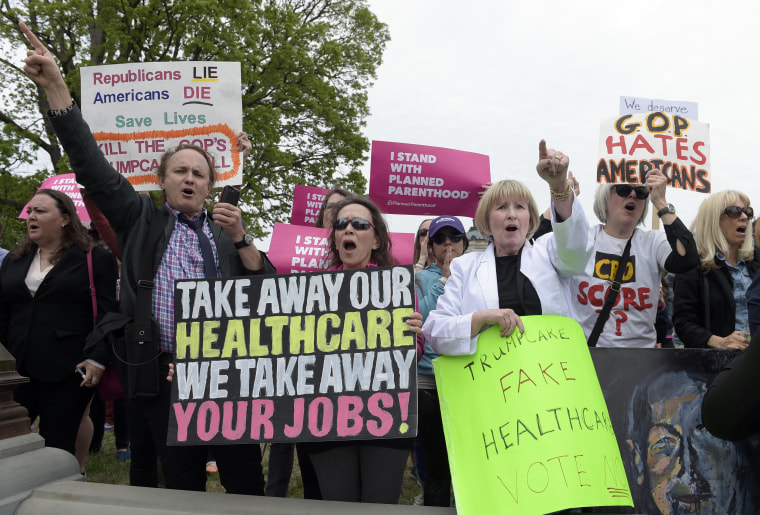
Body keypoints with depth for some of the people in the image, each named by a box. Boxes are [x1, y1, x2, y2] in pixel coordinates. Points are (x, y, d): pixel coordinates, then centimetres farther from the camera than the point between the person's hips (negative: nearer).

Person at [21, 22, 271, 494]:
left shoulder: (227, 231, 11)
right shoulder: (140, 219, 10)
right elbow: (93, 165, 1)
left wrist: (240, 238, -8)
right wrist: (55, 86, -5)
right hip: (165, 375, 0)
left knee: (246, 479, 5)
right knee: (183, 484, 11)